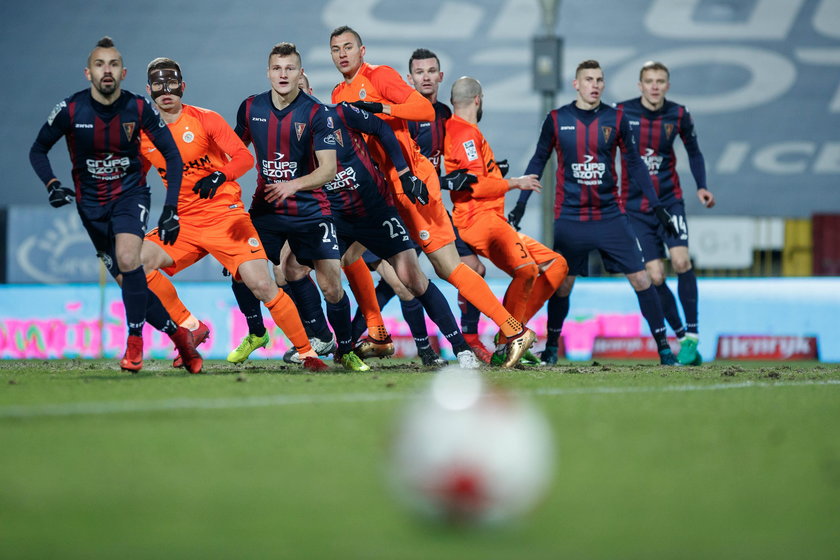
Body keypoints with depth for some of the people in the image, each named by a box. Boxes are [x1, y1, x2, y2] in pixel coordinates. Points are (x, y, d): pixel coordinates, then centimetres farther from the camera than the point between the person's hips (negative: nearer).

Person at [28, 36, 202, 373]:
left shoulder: (139, 108, -12)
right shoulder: (71, 110, -12)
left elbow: (172, 155, -3)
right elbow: (38, 150, 2)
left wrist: (171, 209, -11)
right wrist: (52, 185, -17)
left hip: (130, 194, -2)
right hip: (91, 204, 2)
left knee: (128, 258, -28)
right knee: (127, 281, 1)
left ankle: (134, 344, -15)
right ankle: (179, 336, 18)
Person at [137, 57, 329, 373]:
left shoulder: (205, 120, -5)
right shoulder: (144, 135, 6)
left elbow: (244, 157, -10)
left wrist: (219, 176, -29)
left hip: (225, 216, -4)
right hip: (185, 224, 4)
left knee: (262, 285, -14)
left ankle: (307, 353, -1)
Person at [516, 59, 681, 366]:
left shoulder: (616, 119, 2)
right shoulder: (556, 119, 0)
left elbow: (634, 163, 10)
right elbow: (538, 161, 9)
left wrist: (656, 204, 6)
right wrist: (521, 203, 5)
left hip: (610, 215, 1)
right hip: (569, 218, -1)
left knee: (641, 279, -5)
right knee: (562, 285, 3)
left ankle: (663, 348, 0)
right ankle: (551, 347, 22)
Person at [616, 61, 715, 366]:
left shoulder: (678, 115, -1)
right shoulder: (622, 113, -6)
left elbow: (694, 151, 14)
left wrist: (701, 187, 2)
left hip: (670, 200, 0)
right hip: (635, 207, 0)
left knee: (681, 260, -19)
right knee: (655, 276, -7)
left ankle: (692, 334, -11)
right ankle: (681, 336, 4)